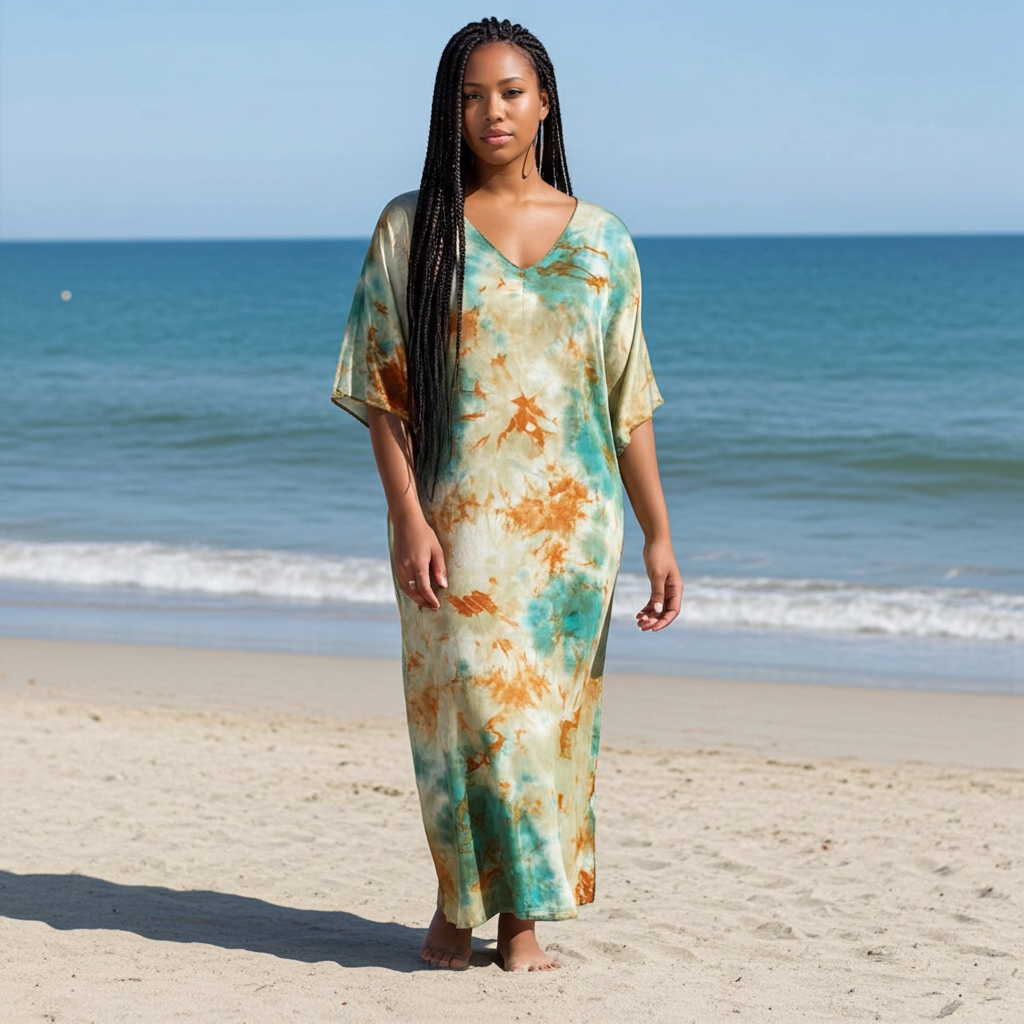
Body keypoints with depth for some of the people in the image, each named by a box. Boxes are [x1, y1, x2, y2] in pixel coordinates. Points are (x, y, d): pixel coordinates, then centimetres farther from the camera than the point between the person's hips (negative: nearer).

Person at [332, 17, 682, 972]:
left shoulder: (600, 240, 7)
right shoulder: (411, 229, 2)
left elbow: (629, 402, 8)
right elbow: (381, 390, -2)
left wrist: (657, 534, 4)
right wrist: (408, 517, -13)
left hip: (569, 517, 2)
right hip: (454, 516, -2)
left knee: (549, 713, 4)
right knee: (469, 703, -5)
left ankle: (521, 915, 16)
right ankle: (458, 900, 17)